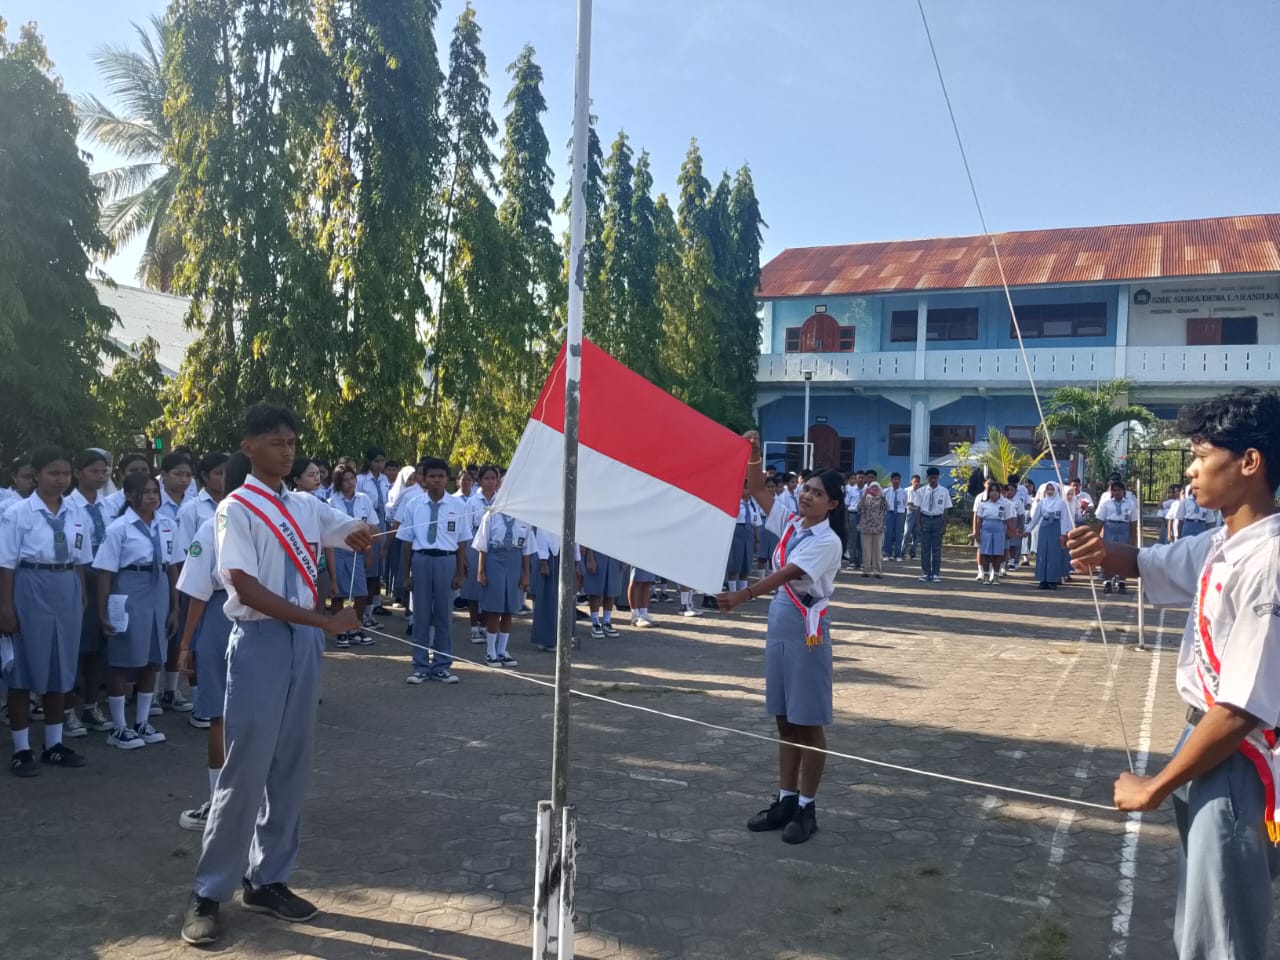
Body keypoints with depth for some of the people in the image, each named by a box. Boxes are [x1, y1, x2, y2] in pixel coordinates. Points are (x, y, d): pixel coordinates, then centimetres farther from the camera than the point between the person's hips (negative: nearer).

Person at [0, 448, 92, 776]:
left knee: (61, 669, 11)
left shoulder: (77, 514, 6)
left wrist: (82, 600, 12)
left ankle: (53, 744, 23)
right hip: (29, 591, -5)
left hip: (67, 593, 5)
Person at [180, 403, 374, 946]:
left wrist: (360, 535, -13)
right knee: (246, 771, -2)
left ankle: (267, 880, 26)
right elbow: (246, 589, -17)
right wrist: (324, 620, -21)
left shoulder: (306, 507, 9)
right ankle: (207, 893, 14)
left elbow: (354, 530, 14)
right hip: (259, 641, -6)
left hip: (304, 641, 6)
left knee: (291, 768, 12)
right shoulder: (235, 510, -9)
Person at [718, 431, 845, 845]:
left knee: (809, 723, 2)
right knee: (785, 720, 14)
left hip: (807, 630, -8)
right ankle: (786, 799, 24)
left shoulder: (828, 542, -15)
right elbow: (758, 490, 7)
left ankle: (807, 808, 13)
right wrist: (753, 454, -9)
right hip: (779, 625, 8)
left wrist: (745, 595, -37)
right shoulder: (790, 524, 7)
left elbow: (785, 575, -26)